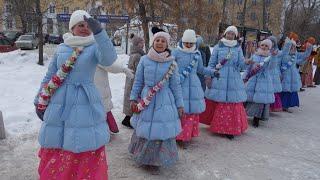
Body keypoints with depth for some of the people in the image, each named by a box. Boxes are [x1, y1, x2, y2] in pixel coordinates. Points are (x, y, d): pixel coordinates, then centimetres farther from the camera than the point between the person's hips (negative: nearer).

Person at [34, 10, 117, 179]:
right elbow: (49, 77, 13)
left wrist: (99, 32, -35)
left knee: (87, 150, 4)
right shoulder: (61, 48, 8)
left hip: (86, 103, -3)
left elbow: (109, 59, -25)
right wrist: (40, 102, 13)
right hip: (60, 104, 3)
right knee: (55, 150, 13)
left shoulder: (95, 47, -2)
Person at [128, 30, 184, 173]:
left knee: (161, 130, 6)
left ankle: (155, 161, 28)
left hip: (164, 101, 0)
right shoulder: (144, 60, -1)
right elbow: (138, 81, 5)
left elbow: (175, 85, 3)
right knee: (145, 129, 9)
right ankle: (143, 157, 32)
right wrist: (133, 98, 3)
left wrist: (179, 105, 3)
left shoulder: (172, 63, -1)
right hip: (146, 100, 0)